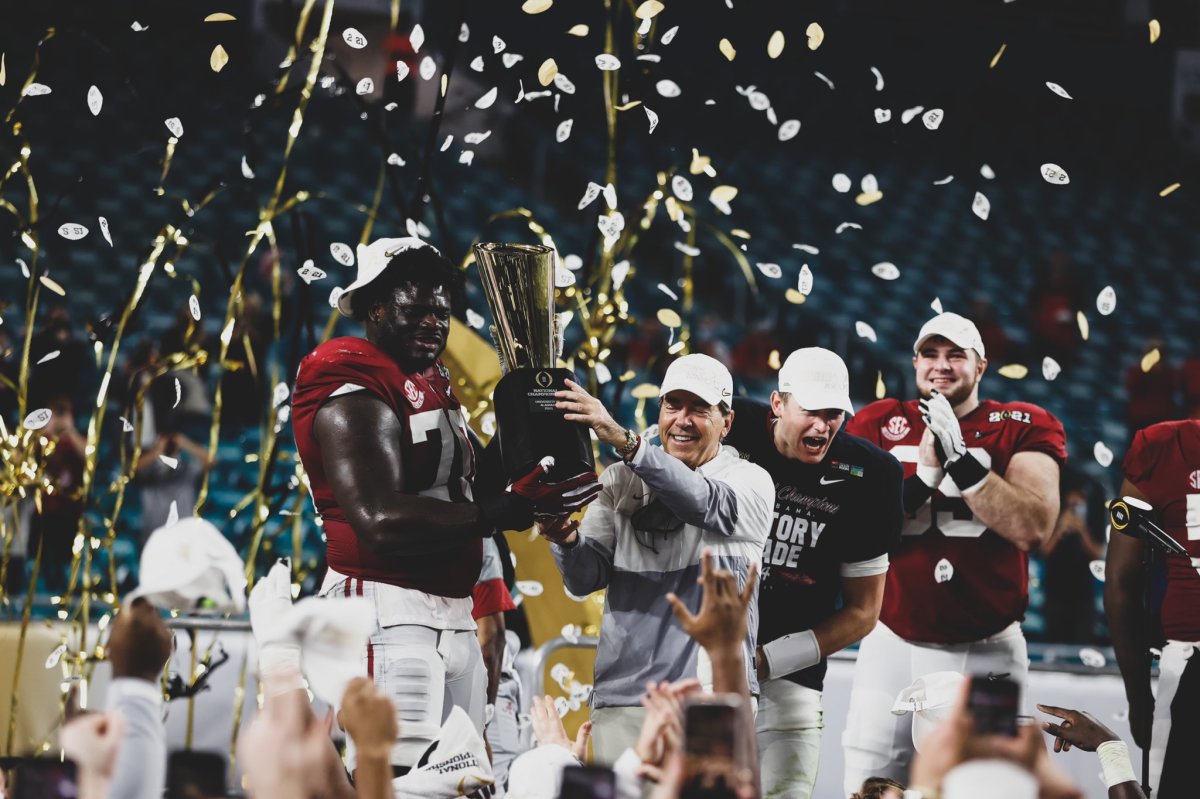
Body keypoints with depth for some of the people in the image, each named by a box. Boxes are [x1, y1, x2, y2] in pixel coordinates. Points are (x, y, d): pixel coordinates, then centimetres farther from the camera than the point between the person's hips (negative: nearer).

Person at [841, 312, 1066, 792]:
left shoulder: (1023, 428, 1)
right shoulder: (879, 425, 5)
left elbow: (1032, 529, -14)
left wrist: (959, 459, -19)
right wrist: (926, 471, -17)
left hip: (987, 650, -1)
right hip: (893, 645, 1)